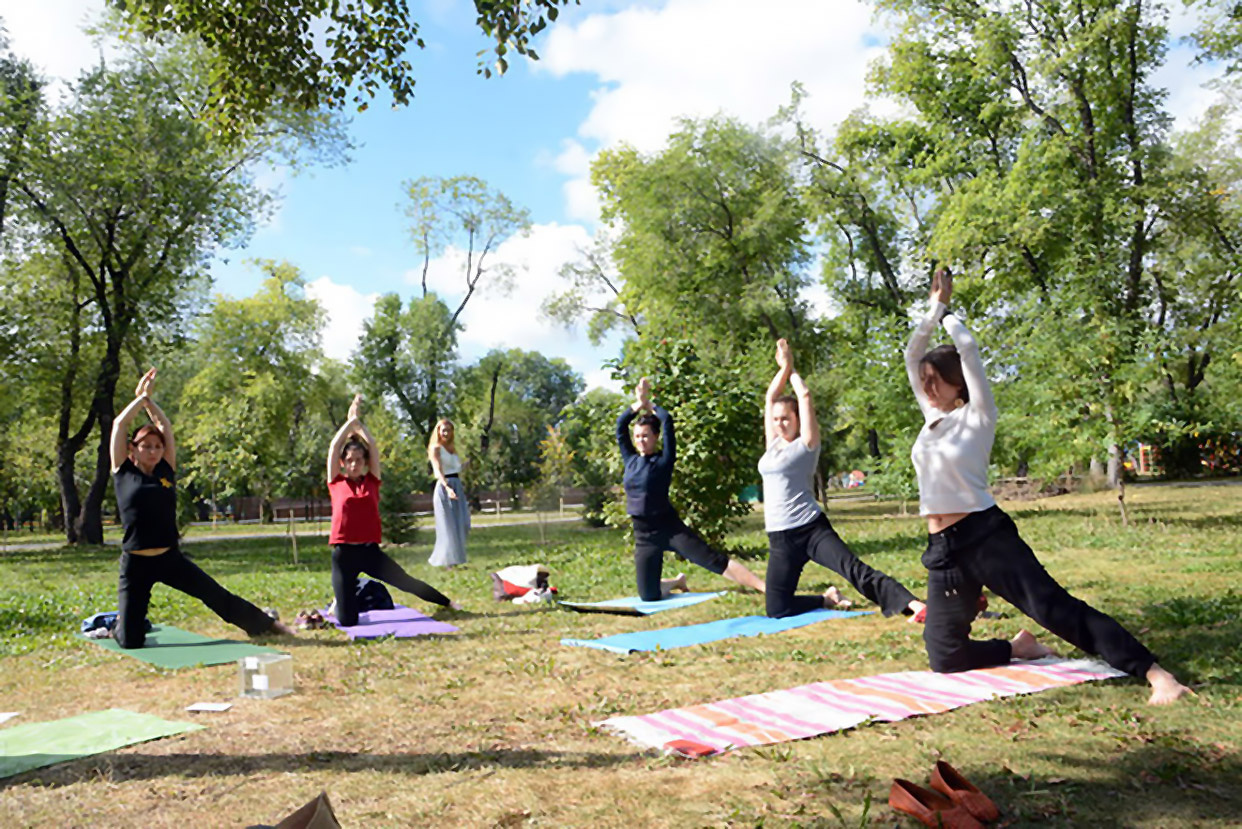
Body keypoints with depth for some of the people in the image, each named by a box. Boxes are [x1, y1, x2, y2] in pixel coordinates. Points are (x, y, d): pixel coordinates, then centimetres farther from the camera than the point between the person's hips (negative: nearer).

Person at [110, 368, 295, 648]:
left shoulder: (166, 472, 7)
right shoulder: (123, 473, 0)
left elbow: (166, 428, 7)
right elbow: (119, 425, -3)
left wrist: (148, 399, 11)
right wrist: (140, 397, 7)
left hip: (170, 558, 3)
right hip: (135, 564, -2)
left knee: (217, 596, 2)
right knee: (130, 641, 0)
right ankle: (117, 627, 34)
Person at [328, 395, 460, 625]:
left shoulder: (371, 481, 7)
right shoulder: (336, 483, 4)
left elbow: (373, 447, 1)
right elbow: (334, 447, -3)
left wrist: (358, 422, 3)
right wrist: (350, 420, 0)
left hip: (370, 550, 2)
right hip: (344, 554, -1)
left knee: (406, 582, 9)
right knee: (347, 620, -3)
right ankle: (339, 604, 33)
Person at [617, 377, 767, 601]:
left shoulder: (664, 460, -3)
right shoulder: (630, 460, 9)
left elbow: (667, 421, -11)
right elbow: (620, 425, 4)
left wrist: (649, 404, 4)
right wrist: (639, 402, 0)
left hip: (670, 528, -4)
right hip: (644, 535, 4)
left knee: (714, 560, -14)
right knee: (648, 596, 4)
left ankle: (767, 588, -17)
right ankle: (676, 582, 36)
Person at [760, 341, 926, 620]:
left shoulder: (806, 444, -1)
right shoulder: (772, 445, 14)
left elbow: (805, 397, -5)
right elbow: (771, 397, 12)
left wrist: (792, 371, 10)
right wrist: (783, 367, 14)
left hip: (811, 529, -5)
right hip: (780, 538, 5)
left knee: (856, 570, -22)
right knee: (777, 610, 3)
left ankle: (912, 604, -27)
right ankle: (826, 599, 24)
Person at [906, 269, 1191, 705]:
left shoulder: (977, 416, -1)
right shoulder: (931, 417, 16)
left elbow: (968, 348, -9)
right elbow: (911, 355, 17)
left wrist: (947, 312, 7)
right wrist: (934, 308, 17)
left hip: (985, 535, -6)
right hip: (943, 550, 6)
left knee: (1054, 607, -18)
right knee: (945, 658, 3)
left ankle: (1156, 674, -12)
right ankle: (1017, 647, 26)